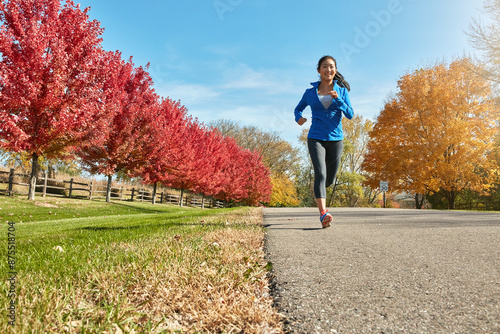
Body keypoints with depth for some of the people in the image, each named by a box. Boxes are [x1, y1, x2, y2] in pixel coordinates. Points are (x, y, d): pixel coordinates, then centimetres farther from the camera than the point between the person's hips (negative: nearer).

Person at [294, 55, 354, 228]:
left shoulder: (342, 91, 7)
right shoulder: (310, 92, 6)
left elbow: (350, 114, -1)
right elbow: (298, 108, 18)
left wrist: (337, 99, -17)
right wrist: (298, 118, -5)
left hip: (335, 138, 2)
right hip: (315, 138, -2)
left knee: (329, 179, 11)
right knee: (320, 173, -21)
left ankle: (319, 191, 47)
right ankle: (323, 214, -29)